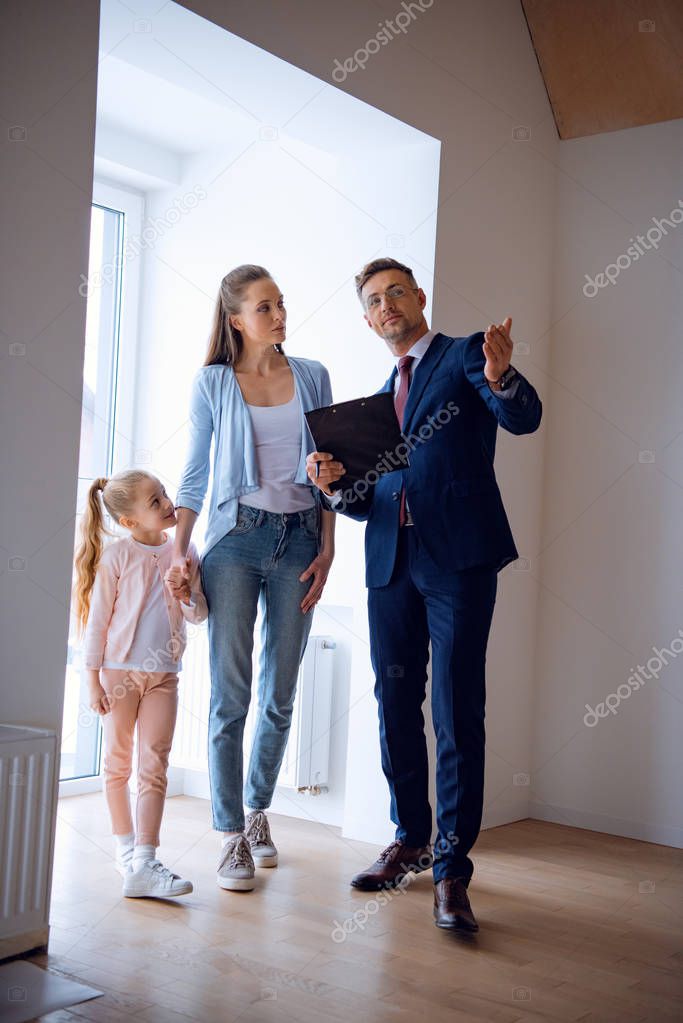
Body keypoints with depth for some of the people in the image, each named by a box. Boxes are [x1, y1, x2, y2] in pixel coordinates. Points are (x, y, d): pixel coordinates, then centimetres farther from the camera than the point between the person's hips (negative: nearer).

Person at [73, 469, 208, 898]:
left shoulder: (185, 550, 1)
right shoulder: (116, 555, -8)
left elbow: (200, 615, 7)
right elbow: (98, 618, -5)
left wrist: (187, 597, -15)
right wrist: (93, 678, -6)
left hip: (163, 674, 2)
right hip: (119, 670, -2)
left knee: (155, 767, -4)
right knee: (119, 763, 10)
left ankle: (143, 864, -6)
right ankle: (127, 847, 26)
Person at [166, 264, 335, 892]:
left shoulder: (312, 377, 9)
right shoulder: (213, 383, 5)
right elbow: (195, 475, 6)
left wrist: (327, 549, 2)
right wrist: (179, 551, -4)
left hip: (298, 539, 2)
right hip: (236, 536, -2)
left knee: (281, 694, 8)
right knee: (230, 692, -6)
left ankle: (257, 811, 26)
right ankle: (232, 836, 3)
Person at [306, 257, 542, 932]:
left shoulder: (465, 355, 5)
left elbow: (525, 419, -13)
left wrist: (500, 378, -35)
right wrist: (334, 484, -2)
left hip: (458, 558, -6)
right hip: (390, 563, 7)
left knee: (456, 715, -7)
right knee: (395, 707, 11)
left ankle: (451, 868, 0)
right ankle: (410, 839, 25)